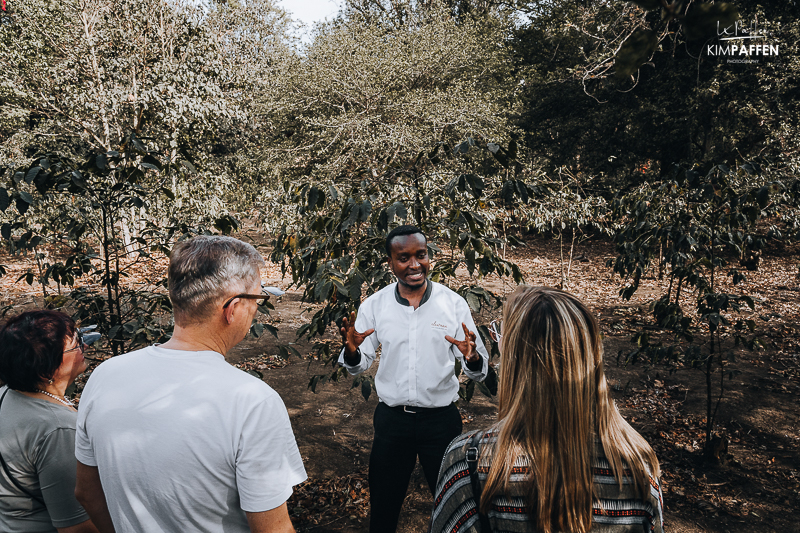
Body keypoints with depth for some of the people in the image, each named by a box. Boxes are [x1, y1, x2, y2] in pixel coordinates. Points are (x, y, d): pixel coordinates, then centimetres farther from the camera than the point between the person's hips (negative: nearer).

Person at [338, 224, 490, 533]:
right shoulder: (373, 306, -5)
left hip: (441, 418, -1)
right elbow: (359, 367, 2)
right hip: (392, 418, 1)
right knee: (383, 501, 19)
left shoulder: (454, 304, -8)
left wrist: (473, 359, -29)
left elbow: (480, 372, -6)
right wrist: (352, 351, -21)